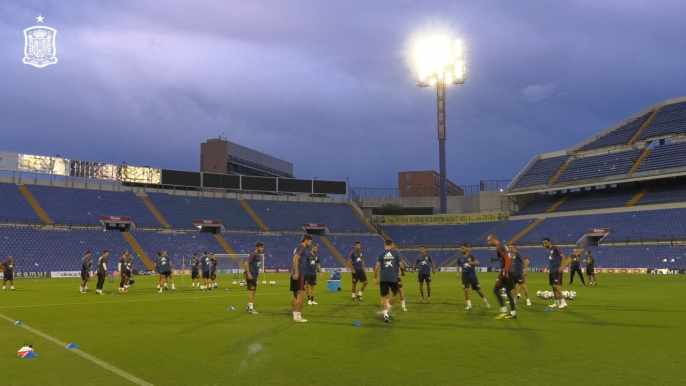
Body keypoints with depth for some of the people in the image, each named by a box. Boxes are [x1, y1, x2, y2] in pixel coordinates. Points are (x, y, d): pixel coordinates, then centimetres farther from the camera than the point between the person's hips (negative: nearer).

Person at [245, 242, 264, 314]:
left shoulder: (259, 255, 13)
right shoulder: (253, 254, -14)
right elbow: (246, 264, -17)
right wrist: (248, 274, -21)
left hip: (255, 276, 9)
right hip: (251, 275, -9)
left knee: (253, 291, 14)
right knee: (251, 291, -8)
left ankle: (249, 307, 25)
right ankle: (251, 308, -6)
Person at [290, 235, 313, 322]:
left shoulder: (299, 247, 22)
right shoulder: (302, 247, -7)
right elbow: (296, 259, -18)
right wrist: (296, 273, -25)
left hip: (296, 274, 10)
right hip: (299, 274, -10)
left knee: (295, 295, 10)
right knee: (301, 294, -10)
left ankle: (295, 315, 13)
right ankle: (298, 316, -12)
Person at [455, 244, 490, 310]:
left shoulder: (471, 256, -7)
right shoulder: (460, 258, 3)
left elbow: (477, 262, -21)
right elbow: (458, 266, 16)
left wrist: (472, 262, -40)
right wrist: (458, 273, 2)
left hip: (472, 275, -2)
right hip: (465, 276, 2)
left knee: (478, 290, 6)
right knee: (466, 290, -11)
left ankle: (486, 301, 28)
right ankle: (469, 305, -1)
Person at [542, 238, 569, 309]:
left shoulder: (555, 248, -8)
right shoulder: (548, 251, 16)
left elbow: (563, 257, -13)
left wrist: (561, 267, -22)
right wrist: (548, 269, 20)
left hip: (557, 271, -9)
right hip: (551, 271, 9)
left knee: (556, 286, -15)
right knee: (553, 287, 9)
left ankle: (563, 302, -8)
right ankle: (557, 303, 15)